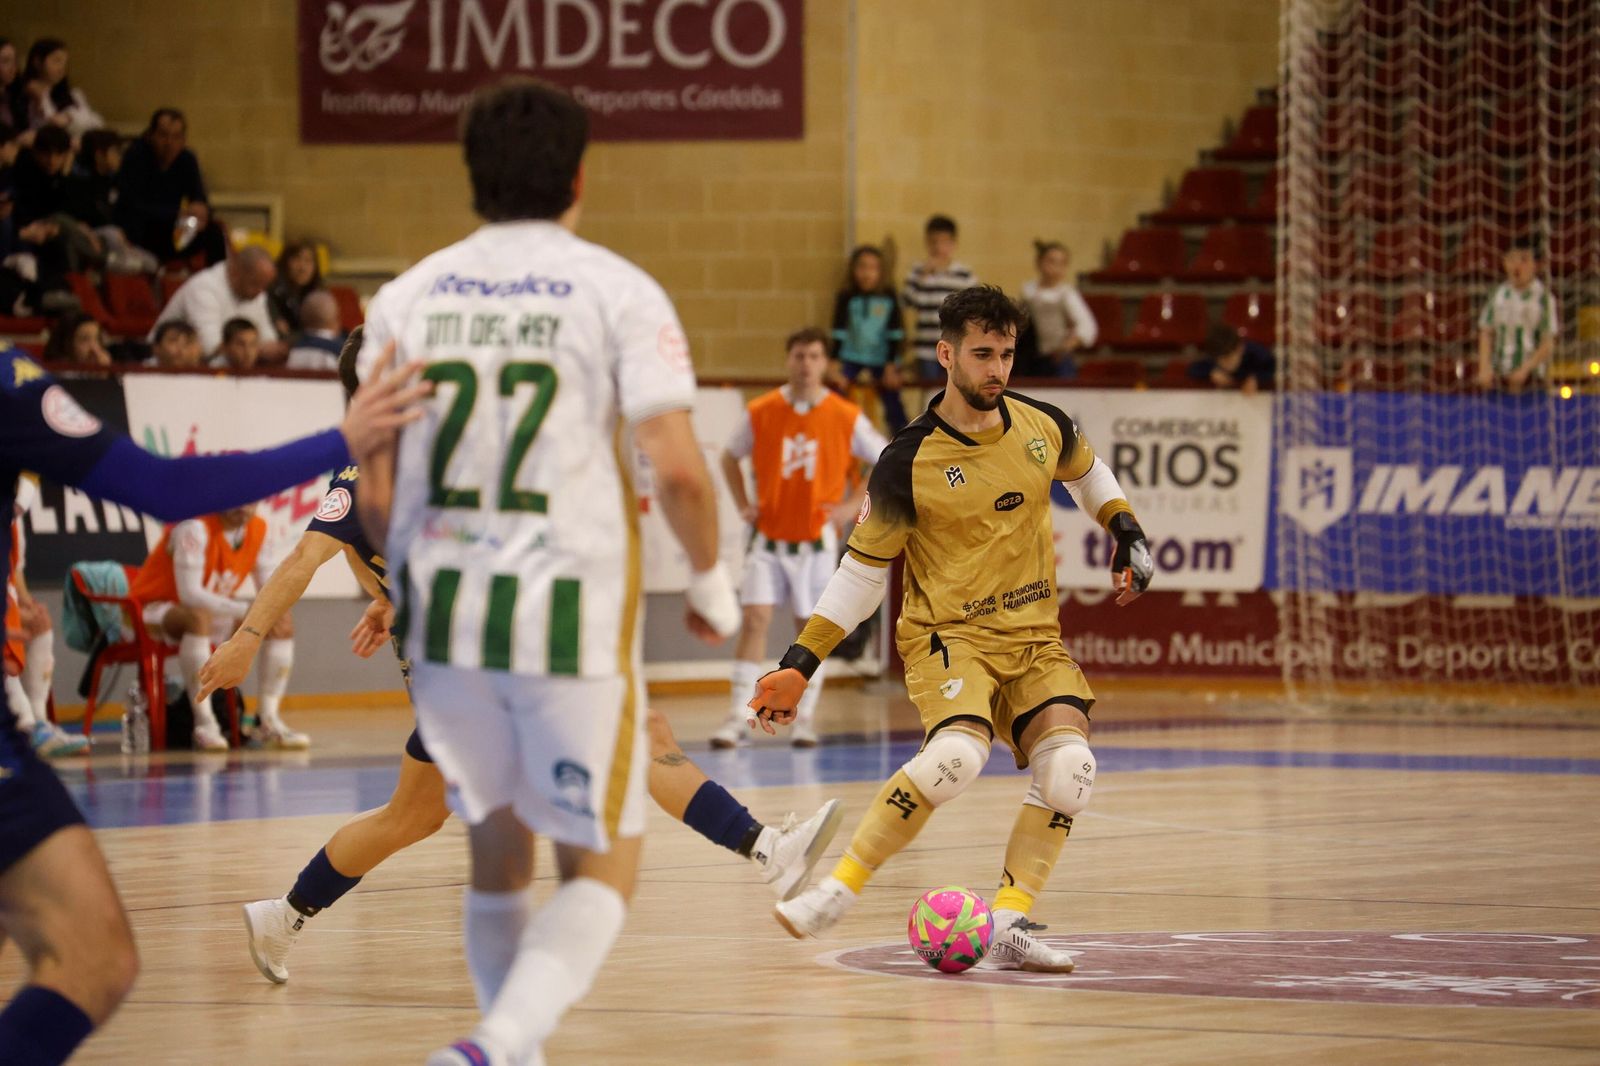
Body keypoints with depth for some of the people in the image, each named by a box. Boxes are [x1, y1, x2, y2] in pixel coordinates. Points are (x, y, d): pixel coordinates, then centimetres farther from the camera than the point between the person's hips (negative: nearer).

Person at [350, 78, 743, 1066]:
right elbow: (678, 469, -11)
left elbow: (375, 485, 5)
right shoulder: (618, 291, -4)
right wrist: (713, 585, 6)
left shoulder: (408, 296, 6)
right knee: (602, 870, 5)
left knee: (498, 858, 20)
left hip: (446, 611, 4)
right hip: (574, 612, -4)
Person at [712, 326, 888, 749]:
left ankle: (806, 717, 20)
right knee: (754, 618, -11)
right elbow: (730, 457, 15)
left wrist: (853, 506, -9)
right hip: (769, 539, 0)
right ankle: (738, 715, -10)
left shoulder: (846, 418, -7)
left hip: (817, 541, 0)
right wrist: (743, 505, 2)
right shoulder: (761, 412, -3)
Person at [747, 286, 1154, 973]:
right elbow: (862, 572, -1)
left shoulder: (1042, 428, 2)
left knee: (1070, 768, -20)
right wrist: (800, 665, -5)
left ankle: (1007, 924, -11)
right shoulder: (909, 463, -10)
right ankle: (838, 891, -22)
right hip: (947, 633, -5)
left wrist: (1128, 535, 15)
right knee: (958, 755, -32)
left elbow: (1087, 473, 28)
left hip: (1035, 636, 5)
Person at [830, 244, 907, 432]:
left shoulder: (889, 296, -8)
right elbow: (839, 332, -12)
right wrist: (834, 365, -20)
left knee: (894, 406, 1)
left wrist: (891, 366, -8)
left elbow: (894, 334, -5)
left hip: (882, 358, 1)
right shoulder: (846, 297, -9)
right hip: (851, 358, -1)